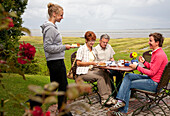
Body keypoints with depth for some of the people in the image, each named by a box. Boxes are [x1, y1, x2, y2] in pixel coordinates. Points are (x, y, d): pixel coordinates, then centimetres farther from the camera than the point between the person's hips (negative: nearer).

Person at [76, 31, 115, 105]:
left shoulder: (93, 49, 16)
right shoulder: (81, 49, -7)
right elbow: (78, 63, -12)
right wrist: (90, 63, -17)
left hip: (92, 69, 7)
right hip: (83, 73, -7)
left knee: (106, 75, -19)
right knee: (100, 77, -28)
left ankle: (108, 96, -19)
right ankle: (104, 99, -22)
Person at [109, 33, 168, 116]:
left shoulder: (160, 55, -20)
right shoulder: (155, 52, 11)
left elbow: (152, 72, -20)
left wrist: (137, 67, -15)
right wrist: (144, 62, 3)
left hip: (155, 83, -10)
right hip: (151, 78, 10)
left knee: (128, 84, -11)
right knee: (128, 76, -2)